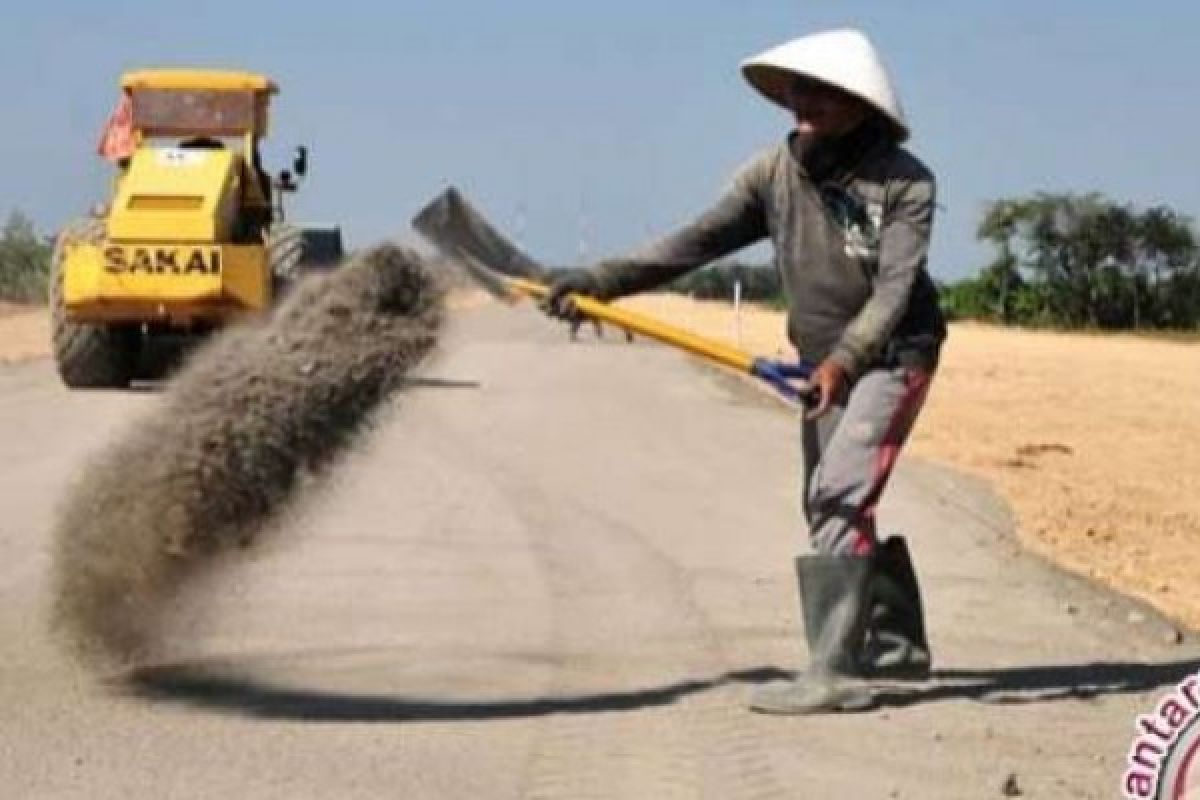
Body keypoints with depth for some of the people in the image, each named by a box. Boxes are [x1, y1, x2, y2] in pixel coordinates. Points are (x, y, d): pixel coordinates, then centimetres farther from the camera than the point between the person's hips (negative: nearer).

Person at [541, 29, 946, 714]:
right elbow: (696, 242, -9)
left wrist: (845, 357, -43)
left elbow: (895, 284, -27)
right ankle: (897, 645, 32)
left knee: (839, 498, -20)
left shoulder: (905, 182, -18)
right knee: (830, 506, 15)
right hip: (827, 363, 7)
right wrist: (601, 280, -20)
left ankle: (835, 672, -24)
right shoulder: (776, 171, -4)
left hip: (894, 355, -7)